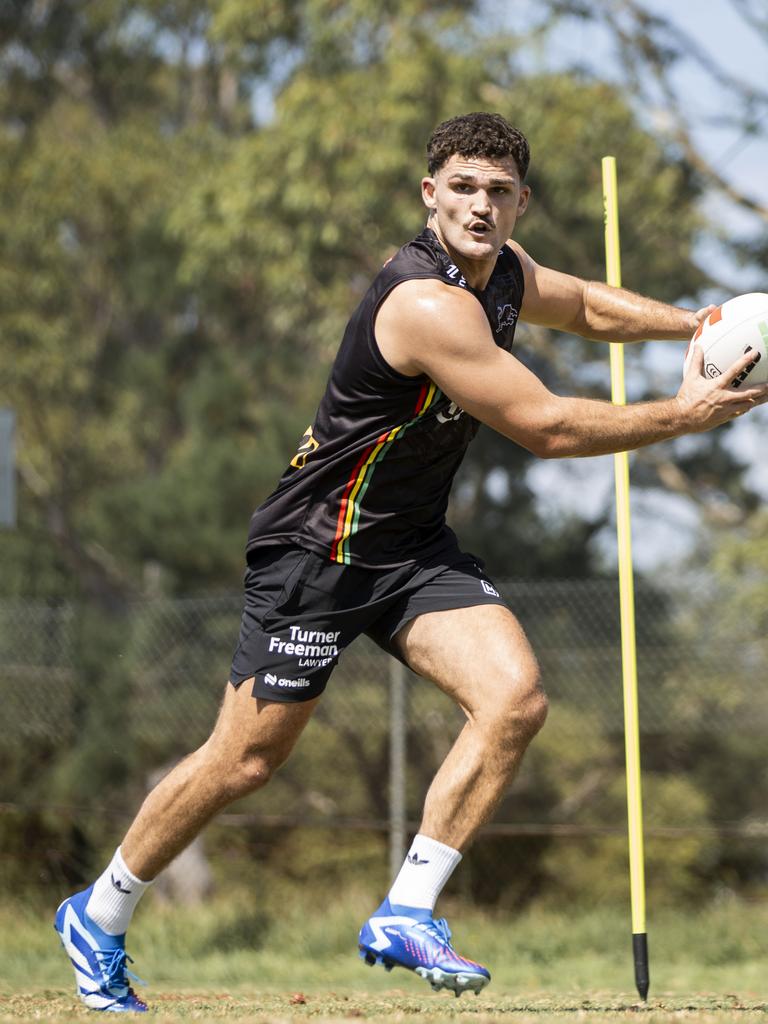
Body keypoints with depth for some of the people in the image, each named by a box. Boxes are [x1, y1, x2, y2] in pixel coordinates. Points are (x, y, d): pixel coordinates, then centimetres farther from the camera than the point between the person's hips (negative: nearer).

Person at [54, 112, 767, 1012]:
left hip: (413, 547, 8)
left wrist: (694, 323, 11)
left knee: (515, 700, -13)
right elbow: (546, 429, -25)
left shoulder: (501, 269, 3)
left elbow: (588, 306, 25)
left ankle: (405, 916, -6)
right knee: (246, 761, -2)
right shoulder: (428, 304, -27)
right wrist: (683, 414, -19)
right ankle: (99, 917, 20)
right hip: (315, 553, -8)